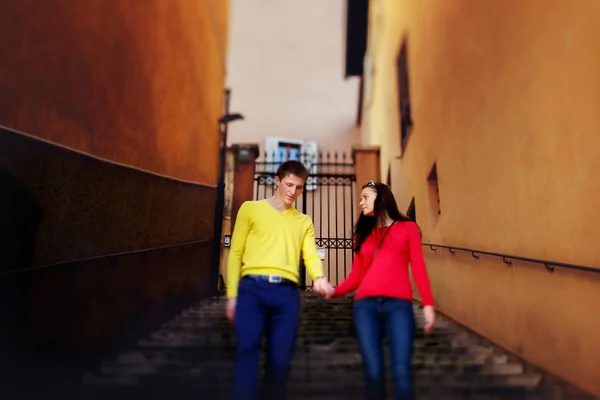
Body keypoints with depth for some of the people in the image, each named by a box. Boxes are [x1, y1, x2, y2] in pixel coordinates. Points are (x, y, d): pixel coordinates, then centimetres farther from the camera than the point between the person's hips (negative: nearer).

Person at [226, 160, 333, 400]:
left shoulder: (304, 222, 21)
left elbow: (310, 255, 5)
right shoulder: (250, 209, 13)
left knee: (281, 358, 2)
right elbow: (236, 253, 9)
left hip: (287, 292, 2)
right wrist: (232, 294, 1)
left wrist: (319, 277, -18)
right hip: (252, 288, -2)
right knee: (247, 349, -13)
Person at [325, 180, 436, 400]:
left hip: (399, 305, -2)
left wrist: (428, 303, -8)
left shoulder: (408, 228, 12)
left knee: (401, 372, -9)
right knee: (373, 373, 0)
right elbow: (356, 275, 12)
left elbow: (418, 268, 4)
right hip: (365, 305, 3)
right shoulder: (364, 233, 20)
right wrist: (334, 291, -4)